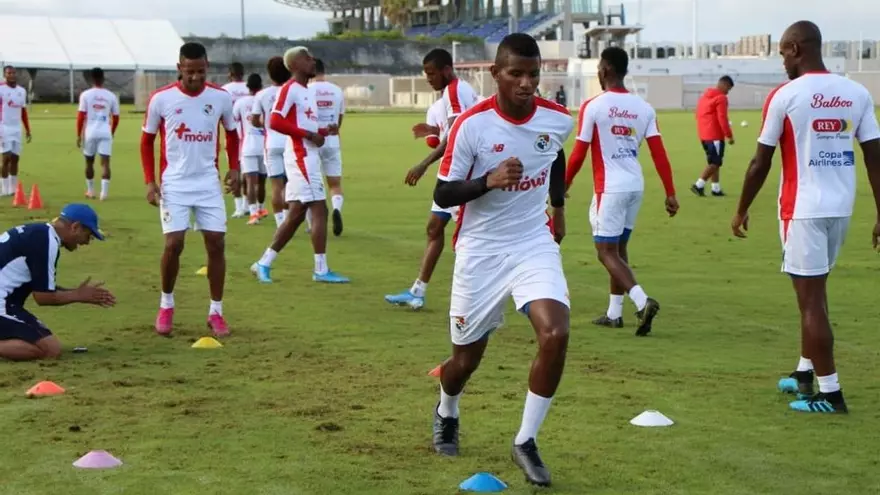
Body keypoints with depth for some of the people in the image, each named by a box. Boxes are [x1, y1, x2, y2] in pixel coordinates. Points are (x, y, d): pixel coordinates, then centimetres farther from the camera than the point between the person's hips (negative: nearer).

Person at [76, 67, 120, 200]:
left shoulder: (85, 95, -2)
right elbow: (116, 117, 9)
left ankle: (90, 191, 26)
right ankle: (104, 192, -14)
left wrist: (79, 135, 2)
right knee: (105, 162, -3)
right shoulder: (111, 96, 4)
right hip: (105, 133, 0)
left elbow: (81, 116, -5)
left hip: (90, 132, 0)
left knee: (89, 161, 16)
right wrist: (112, 132, 25)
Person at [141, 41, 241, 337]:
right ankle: (166, 306, 12)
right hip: (174, 184, -2)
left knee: (216, 243, -2)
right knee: (173, 244, -9)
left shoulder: (221, 98, -1)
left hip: (209, 183, 2)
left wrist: (234, 168, 2)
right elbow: (147, 140, 4)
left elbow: (231, 133, 16)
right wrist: (150, 181, -4)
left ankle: (216, 312, 9)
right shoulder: (161, 99, -6)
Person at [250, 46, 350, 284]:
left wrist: (321, 132, 6)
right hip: (300, 157, -10)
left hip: (308, 157, 10)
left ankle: (264, 264, 14)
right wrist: (309, 134, -19)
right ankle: (321, 270, -3)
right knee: (319, 209, -8)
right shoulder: (290, 89, -11)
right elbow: (275, 122, -20)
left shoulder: (307, 91, 18)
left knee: (296, 214, 9)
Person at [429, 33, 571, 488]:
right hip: (481, 251, -2)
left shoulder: (557, 119, -5)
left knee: (555, 335, -21)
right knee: (466, 357, 9)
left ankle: (526, 442, -4)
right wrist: (488, 181, -28)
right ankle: (446, 414, 46)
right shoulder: (471, 124, -16)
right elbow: (442, 194, -12)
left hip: (535, 245, 2)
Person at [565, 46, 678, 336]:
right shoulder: (643, 108, 4)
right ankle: (614, 313, 22)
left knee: (607, 251, -1)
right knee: (619, 248, 18)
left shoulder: (593, 107, -10)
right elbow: (659, 153, -1)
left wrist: (564, 184, 8)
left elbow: (579, 153, -7)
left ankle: (642, 301, -21)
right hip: (636, 186, 6)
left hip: (610, 188, -6)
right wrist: (670, 193, 1)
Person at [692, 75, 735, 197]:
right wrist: (729, 135, -10)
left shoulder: (704, 96, 15)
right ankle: (699, 185, -9)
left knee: (713, 162, 13)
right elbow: (722, 119, -17)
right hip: (715, 136, -9)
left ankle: (716, 189, 12)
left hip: (704, 135, 9)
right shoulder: (721, 98, -12)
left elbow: (699, 115, 20)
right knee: (715, 163, -3)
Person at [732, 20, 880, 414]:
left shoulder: (785, 96, -9)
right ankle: (805, 373, 31)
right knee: (813, 292, 22)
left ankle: (829, 394, -2)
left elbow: (761, 162, -4)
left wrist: (742, 210, 7)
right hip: (841, 208, 6)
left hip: (804, 209, -6)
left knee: (811, 299, -1)